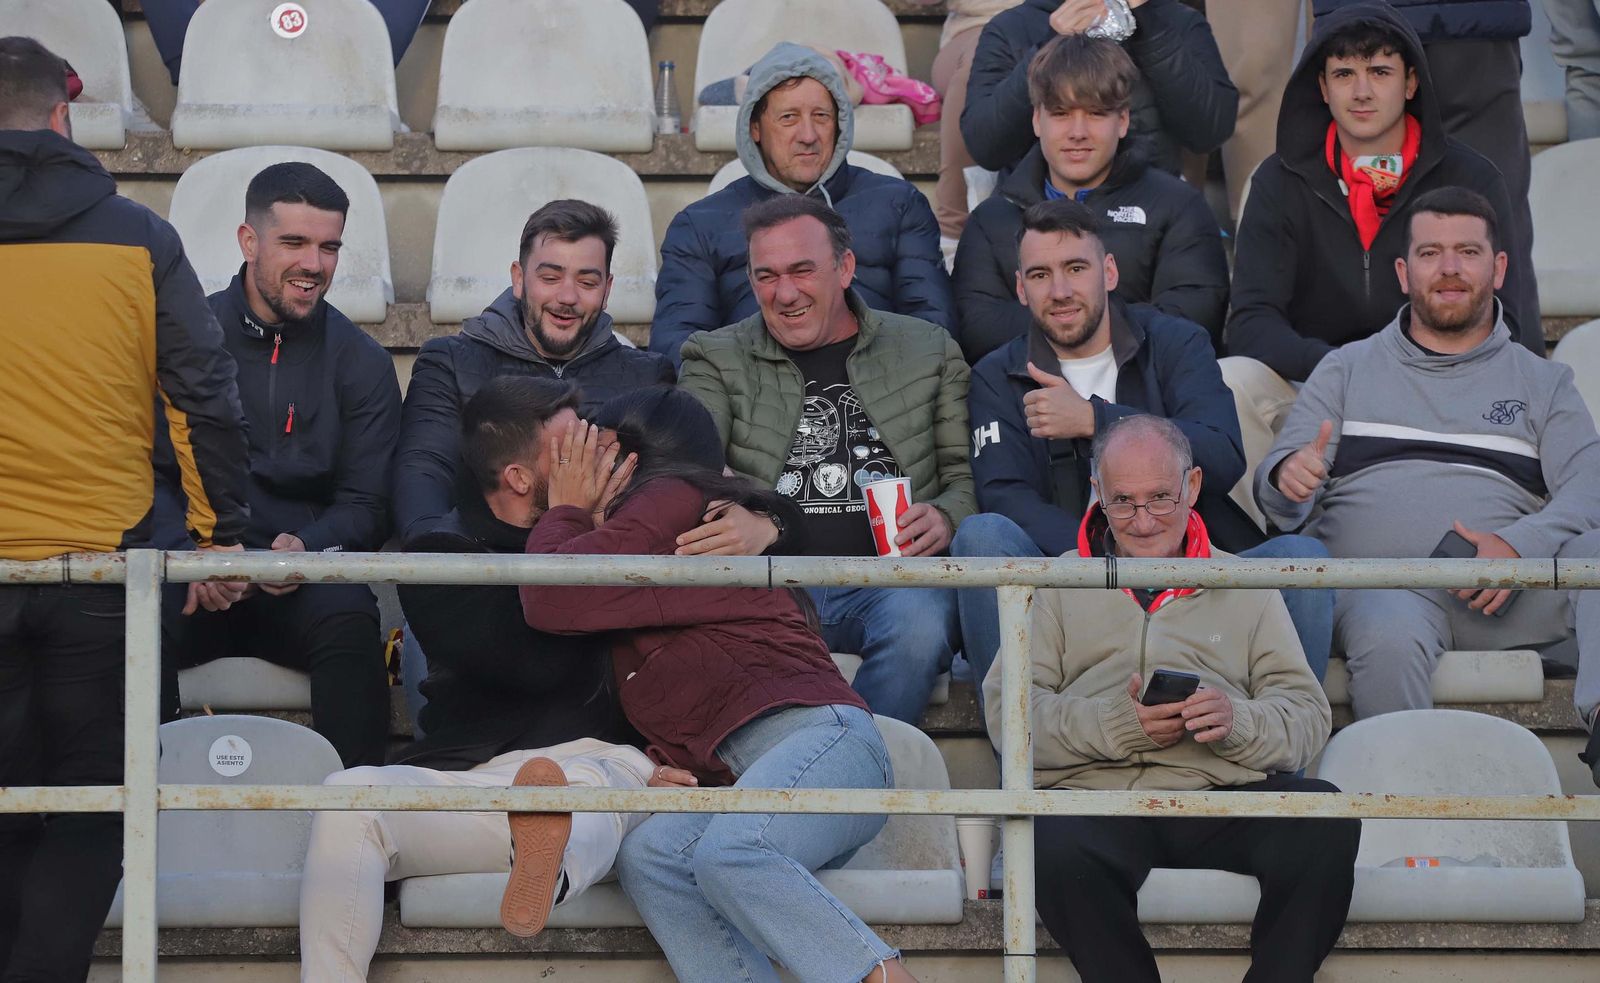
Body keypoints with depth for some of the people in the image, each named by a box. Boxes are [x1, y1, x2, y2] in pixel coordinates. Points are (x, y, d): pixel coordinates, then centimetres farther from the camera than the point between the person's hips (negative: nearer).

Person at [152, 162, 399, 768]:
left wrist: (305, 548, -17)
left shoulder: (361, 363, 11)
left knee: (349, 617, -33)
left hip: (302, 585, 1)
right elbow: (151, 474, 1)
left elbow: (366, 507, 6)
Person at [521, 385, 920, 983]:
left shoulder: (672, 499, 7)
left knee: (727, 853, -36)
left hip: (817, 733, -8)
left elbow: (550, 602, -4)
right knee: (647, 856, -21)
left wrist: (566, 513, 15)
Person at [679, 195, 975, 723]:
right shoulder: (717, 359, 18)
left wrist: (947, 518, -5)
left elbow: (967, 472, 20)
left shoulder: (927, 350, 19)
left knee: (918, 620, -36)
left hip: (890, 580, 1)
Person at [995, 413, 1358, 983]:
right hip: (1094, 793, -1)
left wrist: (1238, 721, -10)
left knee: (1326, 819, -31)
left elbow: (1308, 717, 14)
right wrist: (1116, 724, -10)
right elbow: (1007, 709, 7)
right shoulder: (1056, 587, 21)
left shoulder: (1244, 587, 24)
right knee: (1056, 850, -38)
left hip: (1224, 793, 2)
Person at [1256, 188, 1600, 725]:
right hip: (1379, 580, -1)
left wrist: (1517, 545, -18)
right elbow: (1279, 478, 13)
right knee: (1389, 642, -38)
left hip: (1500, 594, 1)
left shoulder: (1543, 383, 21)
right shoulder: (1346, 369, 22)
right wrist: (1288, 478, -15)